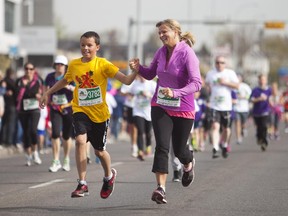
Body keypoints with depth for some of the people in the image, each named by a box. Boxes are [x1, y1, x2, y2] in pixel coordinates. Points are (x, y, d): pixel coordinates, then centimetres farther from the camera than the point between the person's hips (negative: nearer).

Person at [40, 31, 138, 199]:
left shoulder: (103, 64, -9)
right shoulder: (74, 65, 2)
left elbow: (126, 80, -15)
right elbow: (65, 81, 23)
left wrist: (135, 72, -33)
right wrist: (48, 93, 25)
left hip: (100, 113, -1)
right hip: (81, 110, 2)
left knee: (100, 151, 10)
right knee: (80, 140, -24)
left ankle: (109, 176, 43)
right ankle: (82, 185, -19)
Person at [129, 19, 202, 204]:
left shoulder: (187, 53, -17)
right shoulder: (161, 52, 1)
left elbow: (196, 83, -23)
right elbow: (151, 74, 16)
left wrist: (175, 93, -36)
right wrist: (139, 68, -5)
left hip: (183, 109, -4)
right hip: (160, 106, 4)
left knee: (179, 149, 11)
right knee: (162, 147, -12)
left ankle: (189, 164, 47)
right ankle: (161, 188, -17)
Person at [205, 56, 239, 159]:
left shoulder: (230, 73, 1)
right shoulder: (210, 73, 7)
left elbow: (237, 85, -5)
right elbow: (207, 84, 26)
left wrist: (225, 82, -16)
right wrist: (211, 91, 13)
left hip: (226, 105, 0)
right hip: (214, 105, 0)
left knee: (226, 128, 9)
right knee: (215, 126, -18)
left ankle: (224, 145, 35)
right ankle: (215, 149, -23)